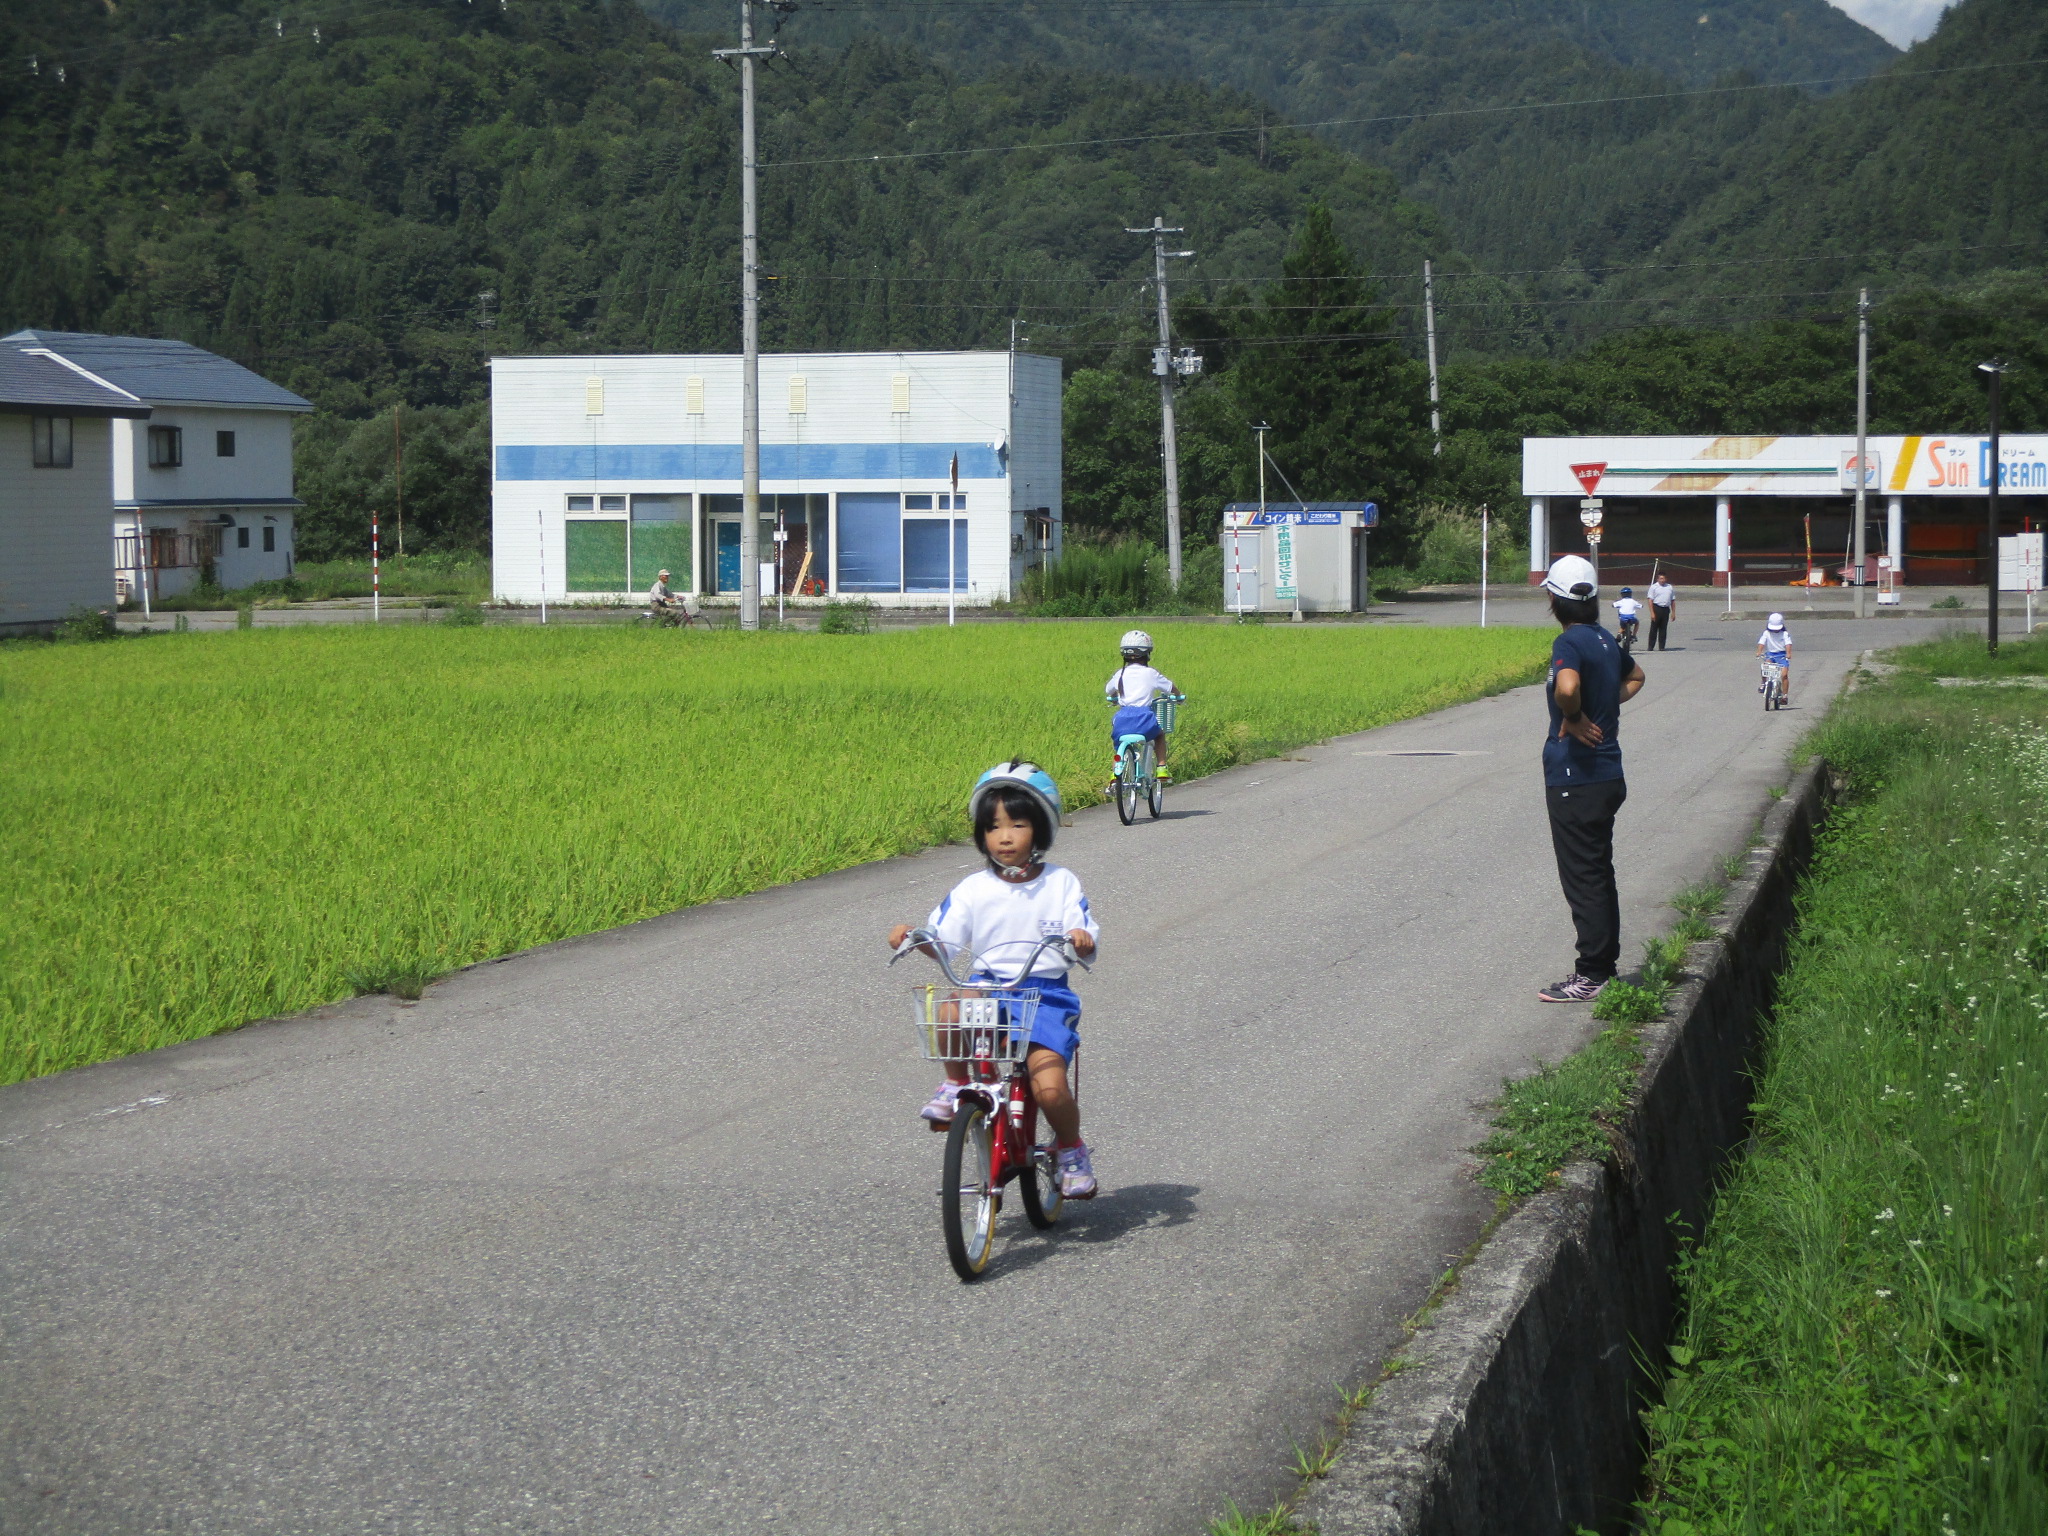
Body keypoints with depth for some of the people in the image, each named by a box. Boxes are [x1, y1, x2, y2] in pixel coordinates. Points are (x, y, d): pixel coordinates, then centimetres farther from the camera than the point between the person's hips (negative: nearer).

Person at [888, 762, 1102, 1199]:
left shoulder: (1061, 884, 3)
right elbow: (941, 941, 1)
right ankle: (955, 1085, -6)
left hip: (1046, 994, -1)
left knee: (1049, 1089, -20)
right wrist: (911, 937, -20)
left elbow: (1086, 945, -3)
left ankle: (1071, 1148, 12)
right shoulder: (973, 890, 5)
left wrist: (1081, 940, -27)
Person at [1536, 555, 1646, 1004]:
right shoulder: (1606, 640, 10)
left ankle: (1591, 976, 1)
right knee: (1599, 874, 16)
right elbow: (1634, 676, 32)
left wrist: (1573, 719, -21)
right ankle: (1604, 966, 23)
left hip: (1576, 780, -9)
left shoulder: (1569, 642, -17)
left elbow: (1567, 686, -39)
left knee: (1583, 878, -3)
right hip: (1608, 776, 9)